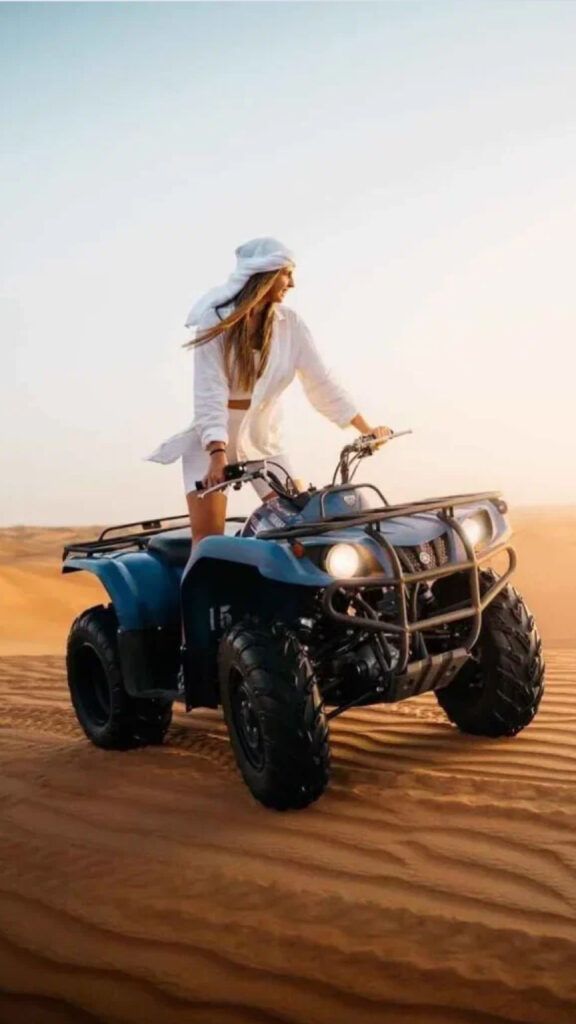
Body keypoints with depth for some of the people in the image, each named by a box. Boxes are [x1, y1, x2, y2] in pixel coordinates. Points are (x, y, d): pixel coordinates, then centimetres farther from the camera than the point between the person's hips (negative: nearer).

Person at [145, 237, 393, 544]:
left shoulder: (290, 323, -4)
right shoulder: (215, 321, -14)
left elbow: (321, 382, -3)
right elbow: (210, 392, -23)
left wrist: (366, 429, -10)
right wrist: (218, 454, -35)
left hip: (262, 438, 4)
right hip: (211, 439, -3)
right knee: (208, 536, -14)